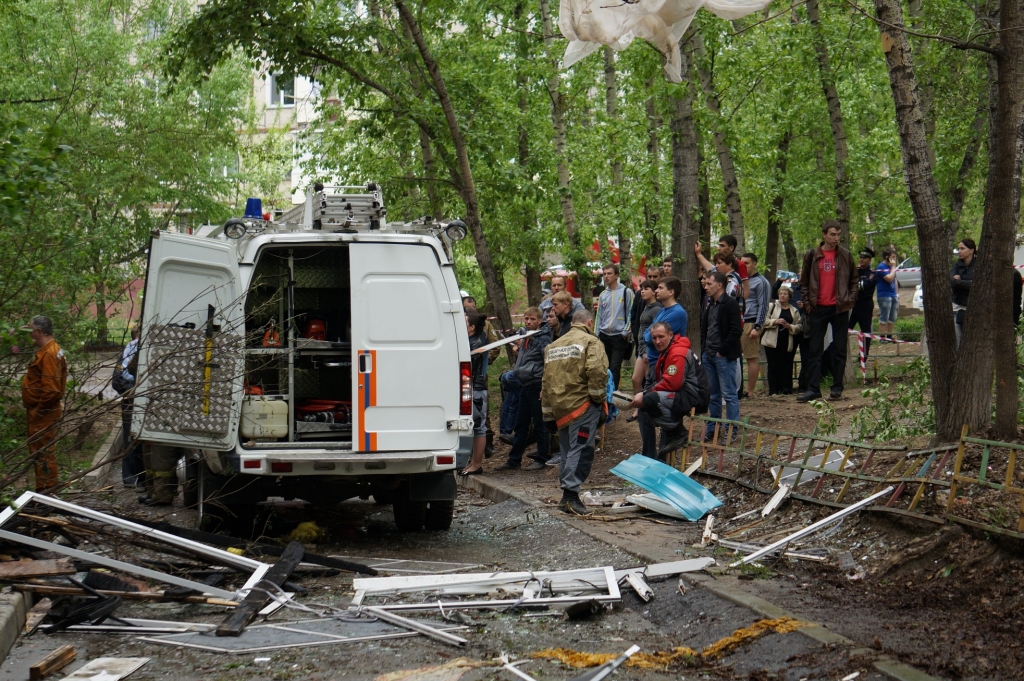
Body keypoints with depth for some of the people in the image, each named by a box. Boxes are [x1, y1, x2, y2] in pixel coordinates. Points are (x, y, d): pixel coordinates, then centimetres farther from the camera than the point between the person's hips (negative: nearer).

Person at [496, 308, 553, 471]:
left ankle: (541, 459, 8)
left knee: (539, 425, 0)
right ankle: (514, 460, 16)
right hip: (525, 386, 9)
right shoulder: (525, 338, 15)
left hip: (537, 386, -9)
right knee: (520, 425, 11)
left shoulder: (543, 339, -11)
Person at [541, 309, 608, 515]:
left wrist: (548, 411, 25)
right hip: (582, 405, -7)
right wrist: (599, 399, -8)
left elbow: (546, 380, 22)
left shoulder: (553, 346, 21)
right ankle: (571, 493, -19)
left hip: (559, 406, 7)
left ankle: (567, 496, 15)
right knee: (581, 449, -9)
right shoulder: (591, 342, -1)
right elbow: (596, 371, -17)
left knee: (567, 450, 14)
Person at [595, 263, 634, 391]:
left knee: (615, 367, -10)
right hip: (604, 336, 5)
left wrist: (625, 332, -10)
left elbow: (631, 314, -5)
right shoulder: (603, 294, 14)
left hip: (619, 336, -5)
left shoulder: (626, 292, -3)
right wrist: (596, 334, 10)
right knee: (605, 367, 10)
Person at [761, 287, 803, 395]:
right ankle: (773, 390, 0)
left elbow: (798, 327, 7)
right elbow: (764, 321, -2)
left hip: (787, 342, 2)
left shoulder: (794, 311, 14)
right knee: (773, 366, -2)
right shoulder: (771, 307, 8)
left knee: (786, 366, 0)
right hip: (772, 341, -2)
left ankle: (786, 389, 4)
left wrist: (789, 326, -11)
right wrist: (775, 321, -15)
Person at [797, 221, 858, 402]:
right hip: (818, 308, 0)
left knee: (839, 350, 4)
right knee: (815, 351, 0)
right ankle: (813, 389, 0)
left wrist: (850, 299, 0)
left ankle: (837, 387, 10)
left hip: (840, 308, 0)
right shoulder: (812, 255, 3)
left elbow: (853, 280, 11)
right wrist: (806, 302, 0)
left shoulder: (845, 255, 4)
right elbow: (804, 281, 9)